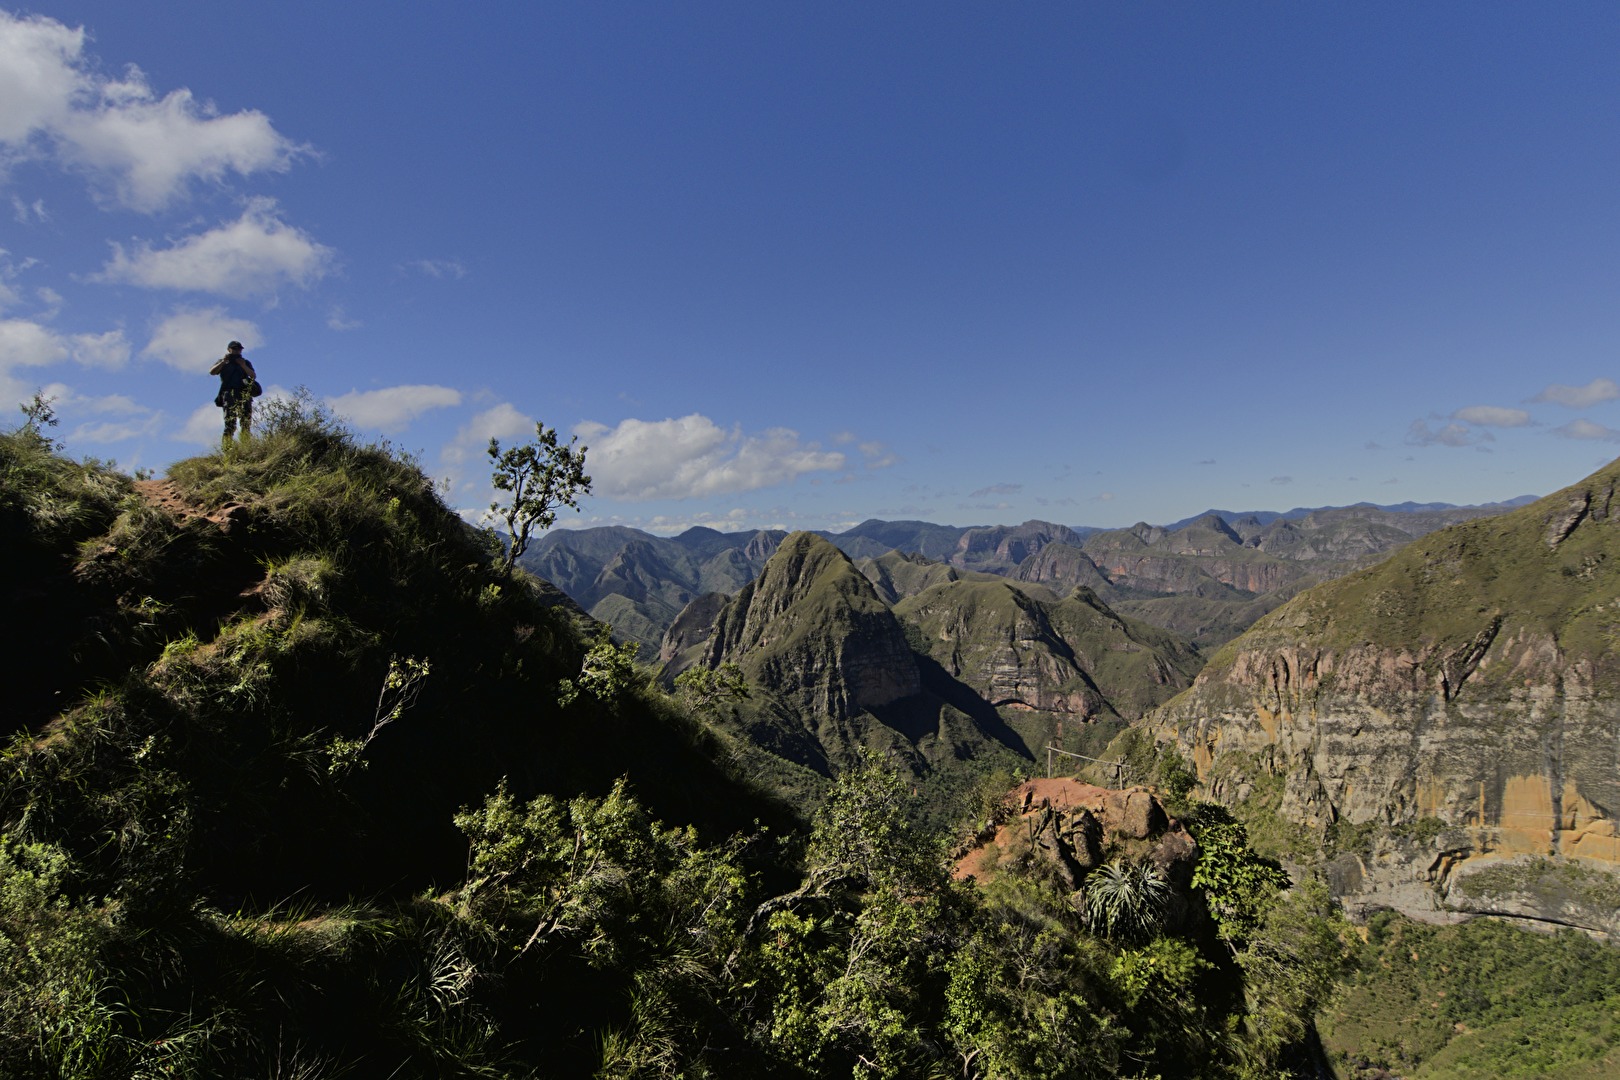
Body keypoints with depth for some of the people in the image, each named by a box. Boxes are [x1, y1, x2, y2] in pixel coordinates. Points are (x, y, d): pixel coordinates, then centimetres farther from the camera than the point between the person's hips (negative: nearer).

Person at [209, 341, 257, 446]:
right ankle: (228, 447, -18)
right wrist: (223, 362, -7)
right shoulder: (223, 362, 18)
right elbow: (212, 372, 3)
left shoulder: (245, 362, 21)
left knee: (246, 424, -4)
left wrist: (243, 366, -8)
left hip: (244, 395, 2)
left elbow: (254, 376, 6)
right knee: (230, 423, -11)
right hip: (229, 395, -2)